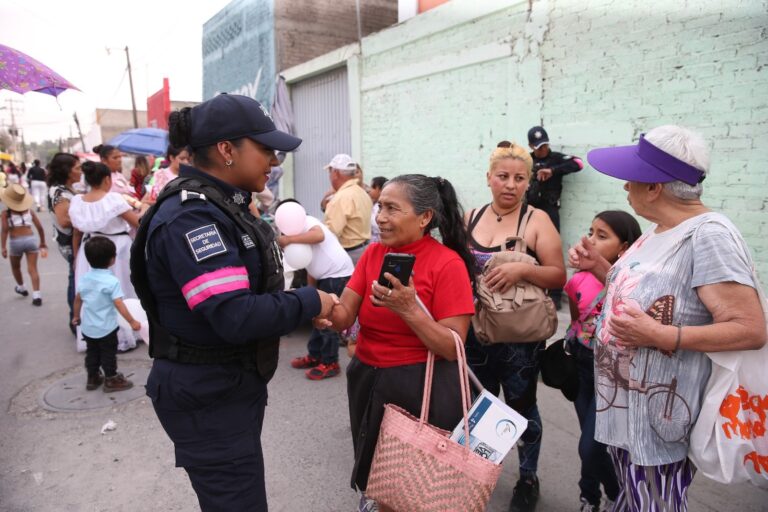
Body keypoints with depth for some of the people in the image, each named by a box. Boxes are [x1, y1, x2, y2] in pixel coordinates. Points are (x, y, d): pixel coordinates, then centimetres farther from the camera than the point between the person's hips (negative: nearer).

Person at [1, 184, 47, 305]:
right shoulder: (29, 211, 8)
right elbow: (40, 228, 7)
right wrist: (43, 243, 17)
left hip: (15, 242, -1)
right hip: (30, 240, 1)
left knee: (15, 267, 26)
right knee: (32, 269, -2)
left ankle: (21, 288, 44)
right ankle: (36, 295, -13)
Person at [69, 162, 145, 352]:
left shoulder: (76, 201, 0)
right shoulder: (114, 199, -15)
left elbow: (77, 234, 7)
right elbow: (138, 223, -11)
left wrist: (76, 257, 17)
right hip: (116, 250, -4)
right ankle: (122, 337, 18)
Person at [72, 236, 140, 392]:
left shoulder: (85, 278, 0)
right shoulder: (112, 281, -21)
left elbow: (78, 299, 10)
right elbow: (119, 304, -25)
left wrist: (76, 316, 25)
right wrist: (132, 321, -21)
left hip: (88, 326, 6)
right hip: (106, 327, -6)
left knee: (92, 352, 21)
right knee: (108, 354, 8)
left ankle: (92, 378, 33)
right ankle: (111, 380, 19)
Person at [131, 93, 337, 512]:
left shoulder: (222, 205, 7)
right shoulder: (192, 217, -24)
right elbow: (236, 317, -32)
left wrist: (302, 311, 0)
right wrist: (310, 302, -19)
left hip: (234, 385, 10)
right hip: (207, 398, -10)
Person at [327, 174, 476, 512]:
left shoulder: (447, 263, -16)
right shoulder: (373, 253, 0)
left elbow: (452, 349, -18)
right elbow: (343, 318, -4)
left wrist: (408, 309, -29)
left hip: (422, 387, -5)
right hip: (366, 379, 5)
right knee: (375, 473, 23)